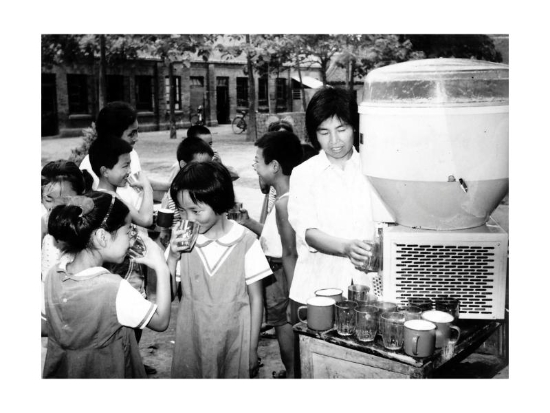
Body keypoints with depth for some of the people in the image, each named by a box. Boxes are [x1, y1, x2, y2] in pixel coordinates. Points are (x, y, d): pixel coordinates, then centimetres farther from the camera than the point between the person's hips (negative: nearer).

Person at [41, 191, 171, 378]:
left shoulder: (53, 275, -12)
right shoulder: (116, 289, -29)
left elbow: (47, 324, 4)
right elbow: (161, 321, -17)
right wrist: (162, 269, -13)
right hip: (106, 374, -5)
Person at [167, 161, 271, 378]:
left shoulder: (245, 241, -12)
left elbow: (256, 298, -4)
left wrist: (252, 348, -1)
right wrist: (172, 257, -15)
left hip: (234, 340, -2)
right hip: (192, 341, 2)